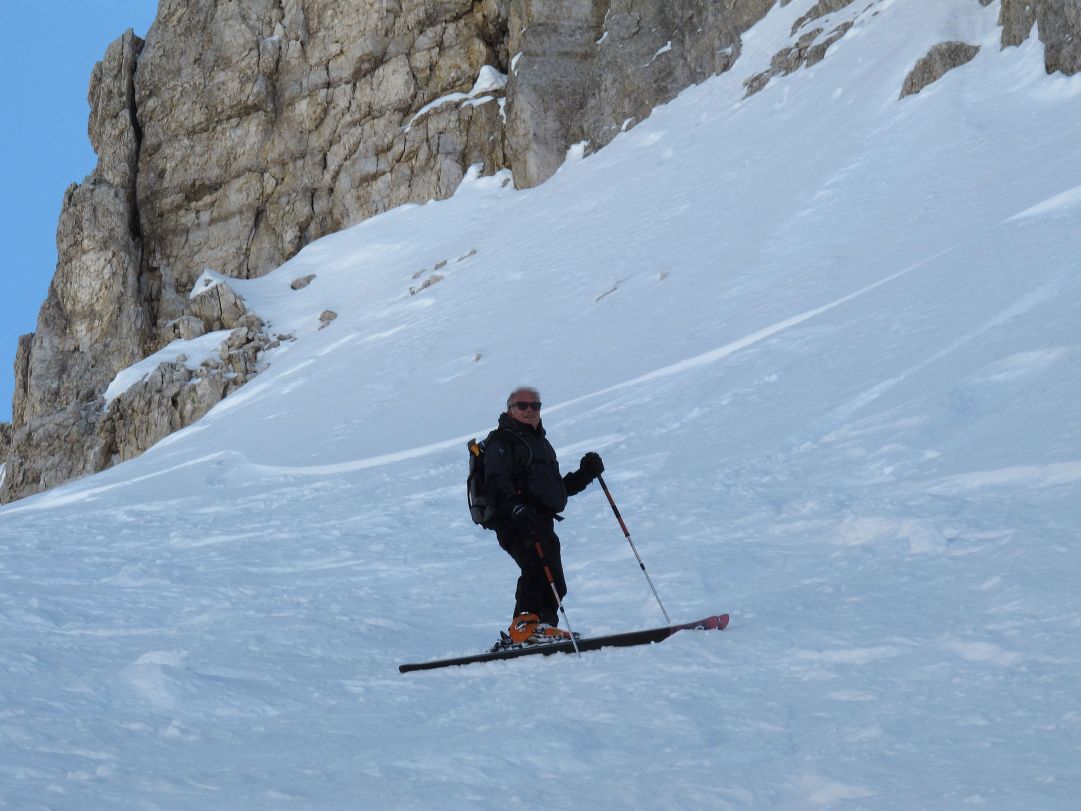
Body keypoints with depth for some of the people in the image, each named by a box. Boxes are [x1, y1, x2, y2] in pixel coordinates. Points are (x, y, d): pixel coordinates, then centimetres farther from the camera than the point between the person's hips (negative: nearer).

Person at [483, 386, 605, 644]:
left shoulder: (541, 443, 32)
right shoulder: (502, 442, 4)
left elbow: (559, 488, 34)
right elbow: (496, 482, -13)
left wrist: (586, 473, 17)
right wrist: (514, 506, -32)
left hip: (542, 523, 9)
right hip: (517, 522, -9)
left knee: (555, 585, 9)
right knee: (538, 566, -30)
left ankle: (544, 627, 16)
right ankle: (526, 624, -38)